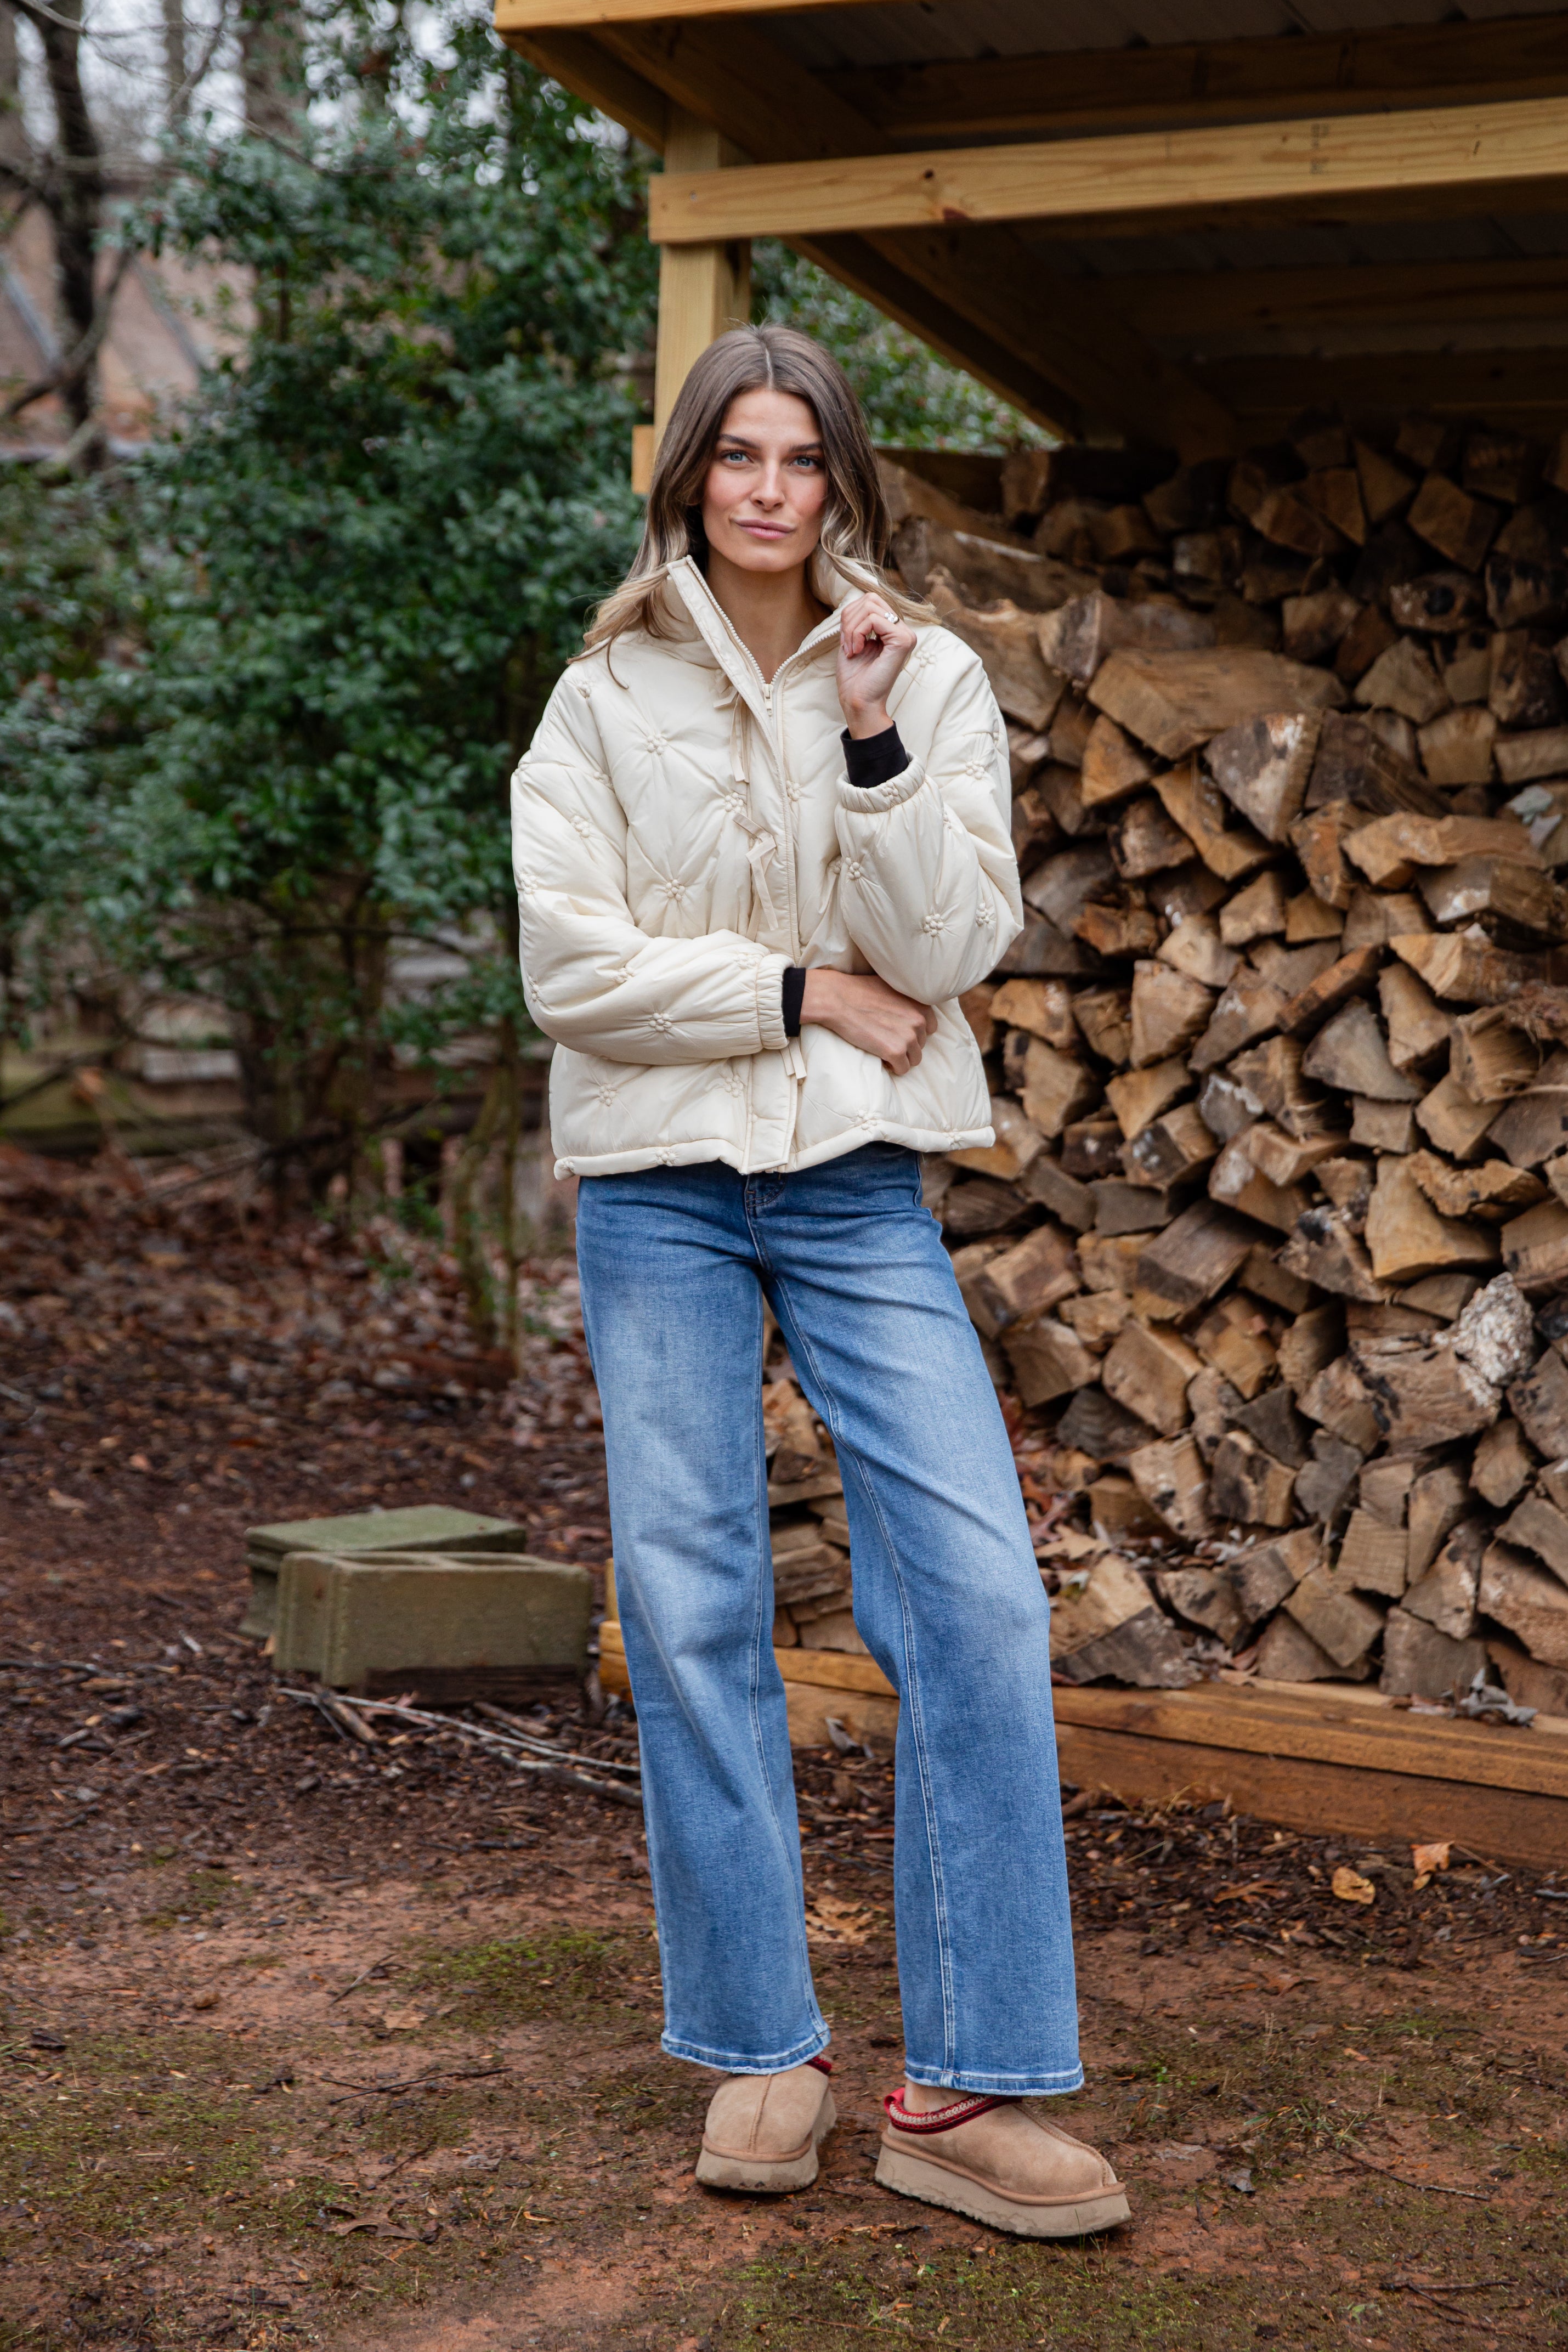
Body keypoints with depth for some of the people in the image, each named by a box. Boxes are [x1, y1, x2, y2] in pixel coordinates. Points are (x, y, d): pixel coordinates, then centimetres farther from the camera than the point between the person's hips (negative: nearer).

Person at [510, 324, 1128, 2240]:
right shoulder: (606, 700, 4)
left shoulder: (932, 679, 6)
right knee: (692, 1613, 2)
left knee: (979, 1597, -9)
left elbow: (950, 950, -4)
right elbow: (572, 965, -5)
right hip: (661, 1190, 0)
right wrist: (803, 993, -10)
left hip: (861, 1188, 0)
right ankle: (759, 2050, 16)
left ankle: (964, 2091, -1)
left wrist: (875, 739, -15)